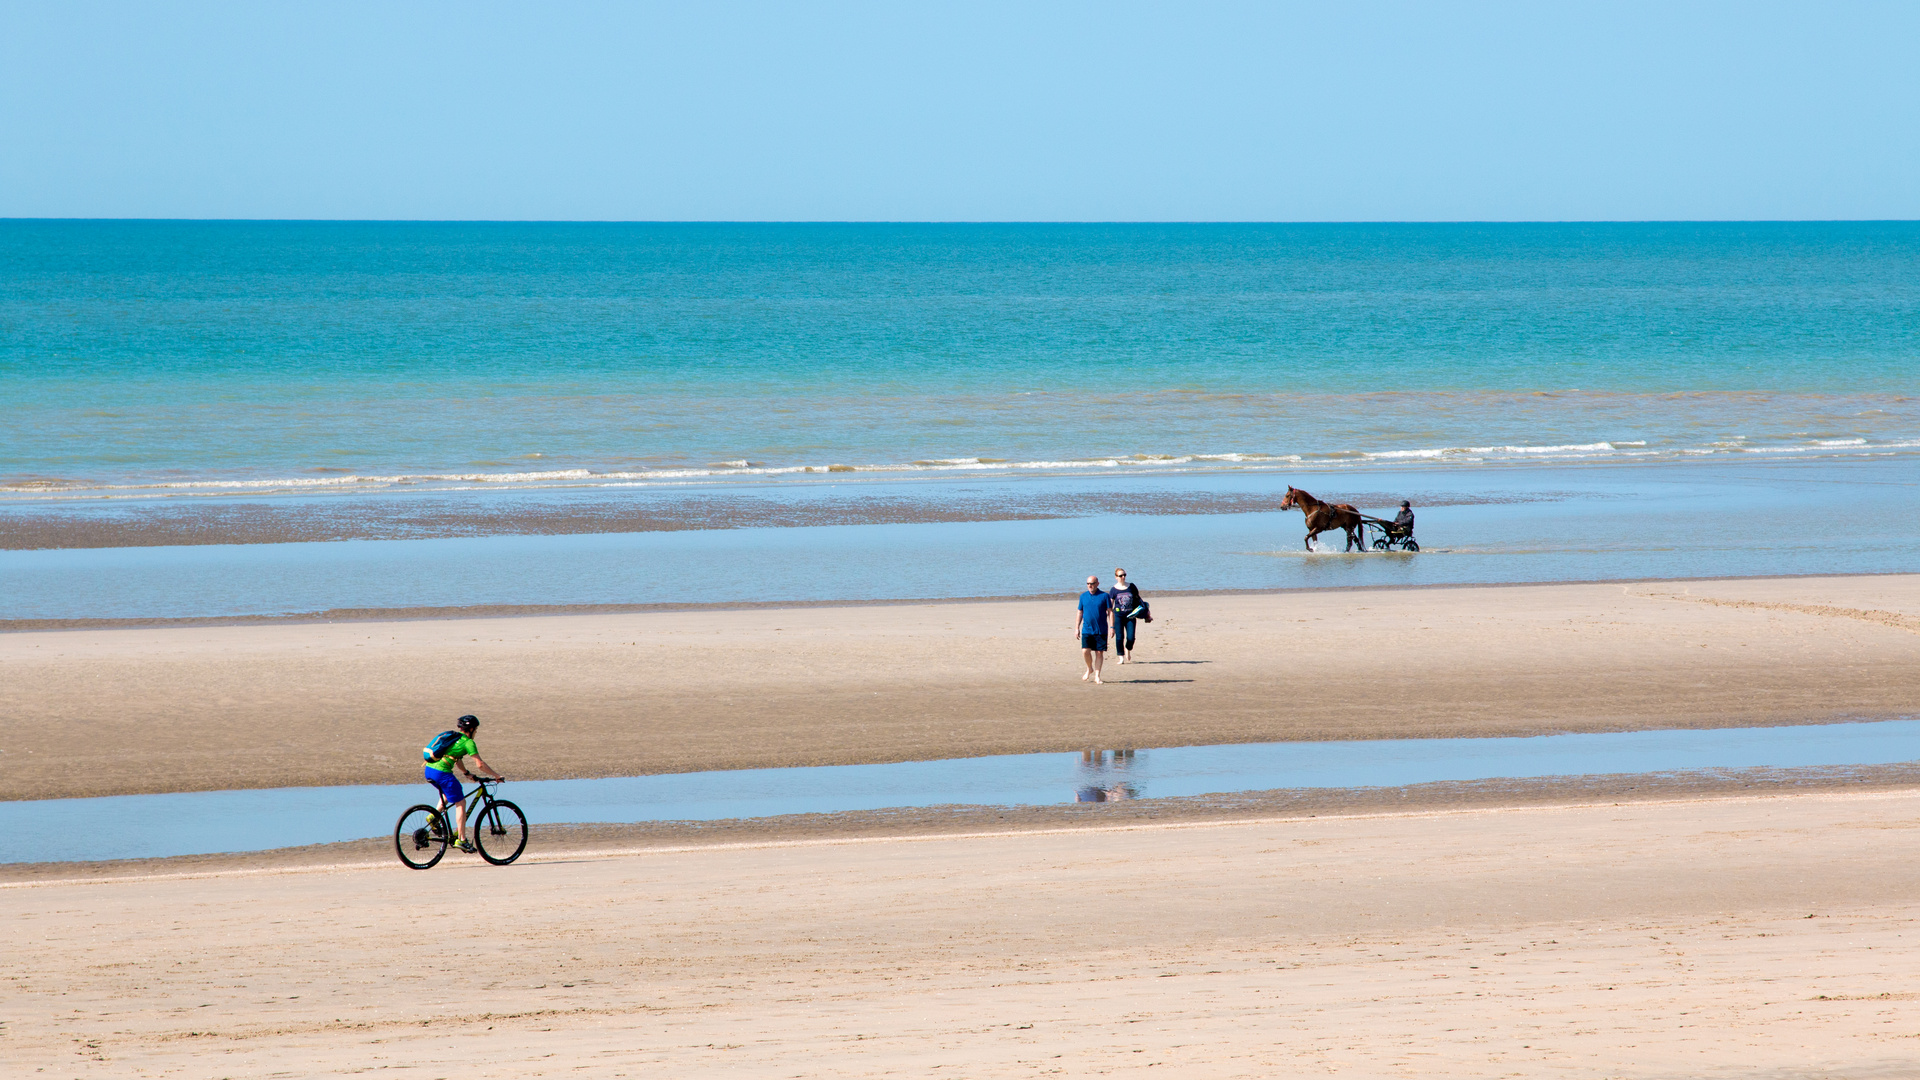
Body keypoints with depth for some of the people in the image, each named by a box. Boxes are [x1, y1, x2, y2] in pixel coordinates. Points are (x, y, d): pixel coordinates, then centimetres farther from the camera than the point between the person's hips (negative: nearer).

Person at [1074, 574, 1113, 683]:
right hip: (1087, 629, 2)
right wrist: (1077, 627, 10)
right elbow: (1080, 613, 15)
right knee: (1085, 651, -10)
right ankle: (1089, 669, 17)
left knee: (1099, 653, 0)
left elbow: (1110, 612, 0)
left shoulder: (1104, 596, 0)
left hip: (1101, 630, -2)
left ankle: (1097, 675, 9)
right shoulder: (1083, 596, 9)